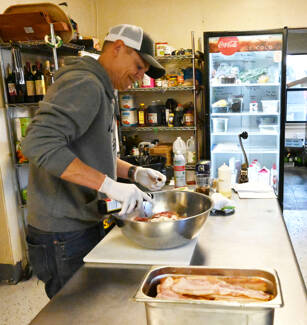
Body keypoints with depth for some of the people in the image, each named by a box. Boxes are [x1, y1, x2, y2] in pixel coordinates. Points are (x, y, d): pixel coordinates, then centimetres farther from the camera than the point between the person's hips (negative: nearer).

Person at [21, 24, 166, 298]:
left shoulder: (103, 91, 17)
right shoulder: (83, 84, -17)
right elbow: (39, 144, -30)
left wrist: (134, 172, 7)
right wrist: (109, 184, -31)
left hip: (86, 223, 10)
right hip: (64, 233, -10)